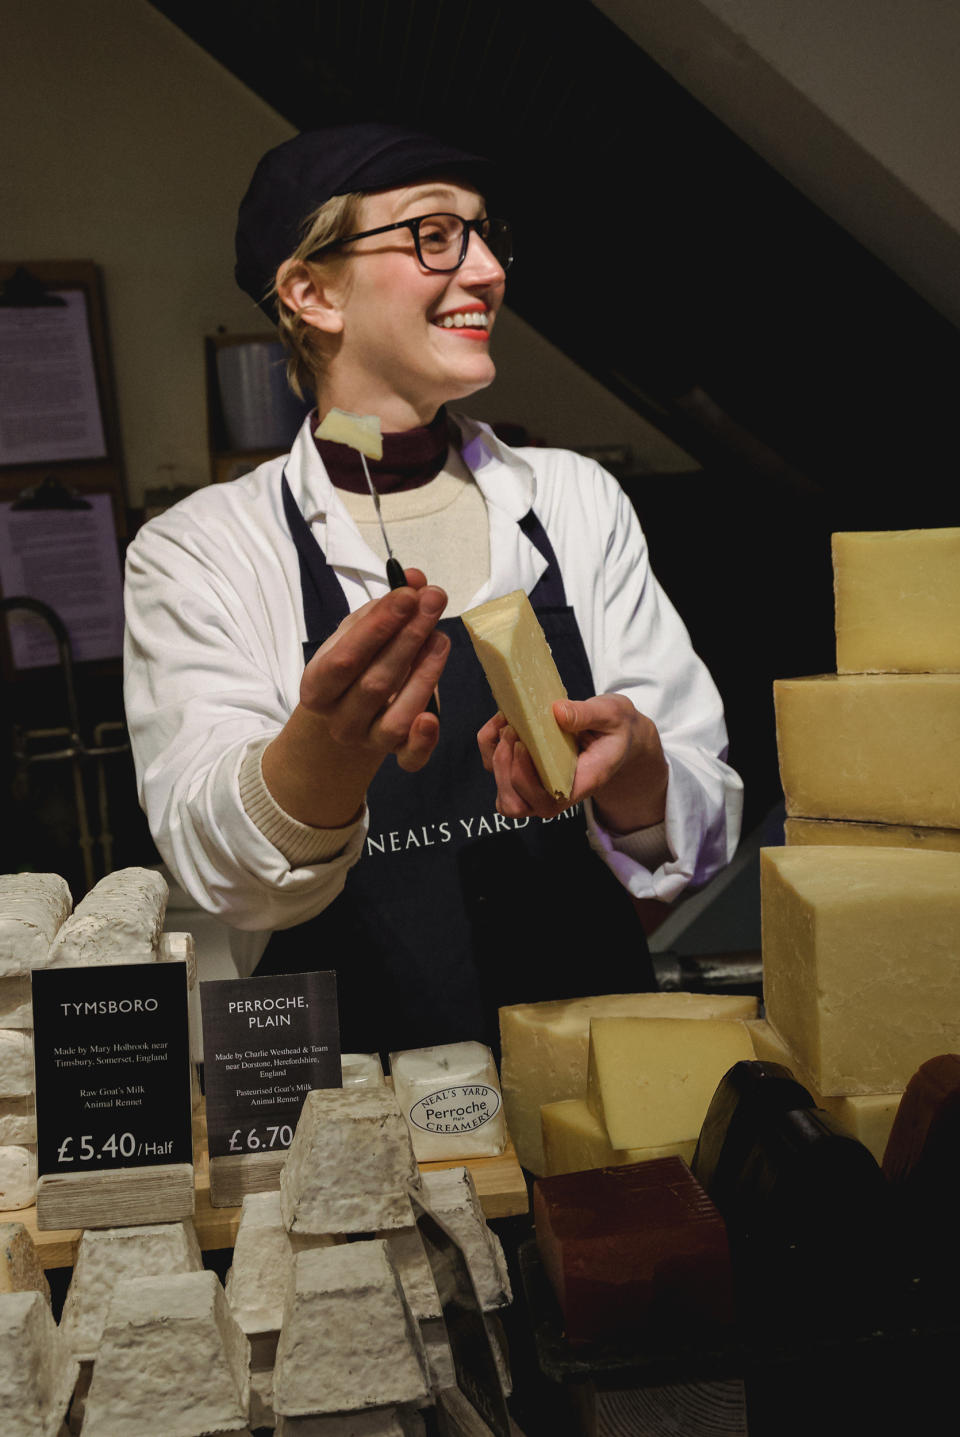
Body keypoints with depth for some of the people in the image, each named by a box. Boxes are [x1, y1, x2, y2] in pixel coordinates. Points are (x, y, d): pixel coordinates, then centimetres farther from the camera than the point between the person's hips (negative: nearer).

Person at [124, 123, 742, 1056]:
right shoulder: (196, 551, 0)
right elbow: (221, 873, -14)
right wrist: (326, 747, -33)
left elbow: (701, 836, 3)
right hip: (349, 1082, -2)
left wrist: (629, 763, -18)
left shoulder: (577, 501, 6)